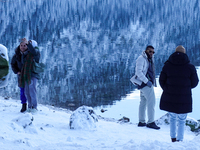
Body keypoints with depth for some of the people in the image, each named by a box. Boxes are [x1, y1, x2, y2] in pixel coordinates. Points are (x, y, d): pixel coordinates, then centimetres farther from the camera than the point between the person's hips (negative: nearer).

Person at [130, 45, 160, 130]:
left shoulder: (149, 59, 18)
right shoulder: (141, 59, -11)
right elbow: (138, 72, -20)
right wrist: (147, 81, -23)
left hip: (148, 83, 10)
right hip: (144, 83, -10)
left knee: (143, 102, 12)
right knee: (151, 101, -14)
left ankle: (141, 121, 18)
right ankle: (151, 122, -16)